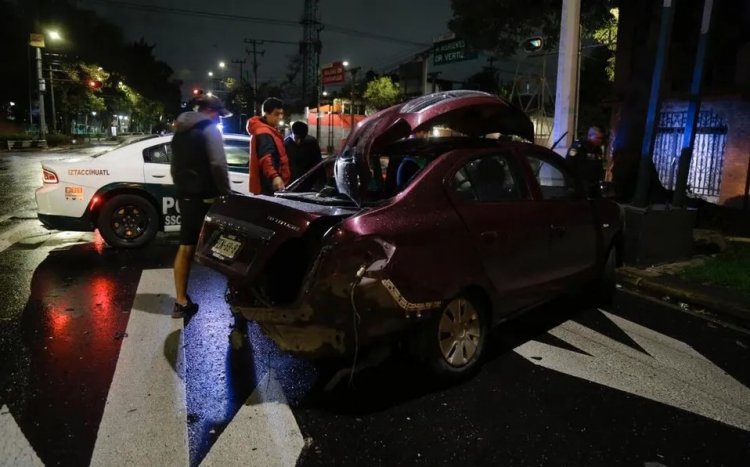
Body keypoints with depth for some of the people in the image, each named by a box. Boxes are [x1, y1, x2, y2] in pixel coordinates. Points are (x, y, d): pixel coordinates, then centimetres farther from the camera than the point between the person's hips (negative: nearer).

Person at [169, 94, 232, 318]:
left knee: (185, 248, 9)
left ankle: (181, 302, 11)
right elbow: (218, 165, -18)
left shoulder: (180, 132, 19)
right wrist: (226, 193, -13)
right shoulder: (209, 129, -7)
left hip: (185, 197, 8)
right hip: (205, 197, -8)